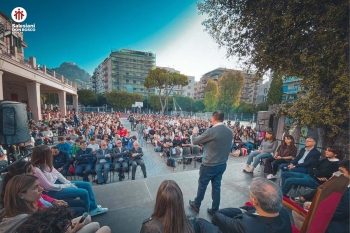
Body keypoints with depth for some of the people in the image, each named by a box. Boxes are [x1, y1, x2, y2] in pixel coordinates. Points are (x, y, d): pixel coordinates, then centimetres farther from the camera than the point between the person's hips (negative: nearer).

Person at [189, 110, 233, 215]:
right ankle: (214, 209, 35)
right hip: (222, 164, 6)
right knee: (216, 186, 19)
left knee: (202, 185, 15)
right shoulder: (230, 132, -3)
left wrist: (194, 133, 7)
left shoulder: (211, 131, -24)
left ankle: (196, 205, 36)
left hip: (209, 165, -6)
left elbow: (195, 141, -12)